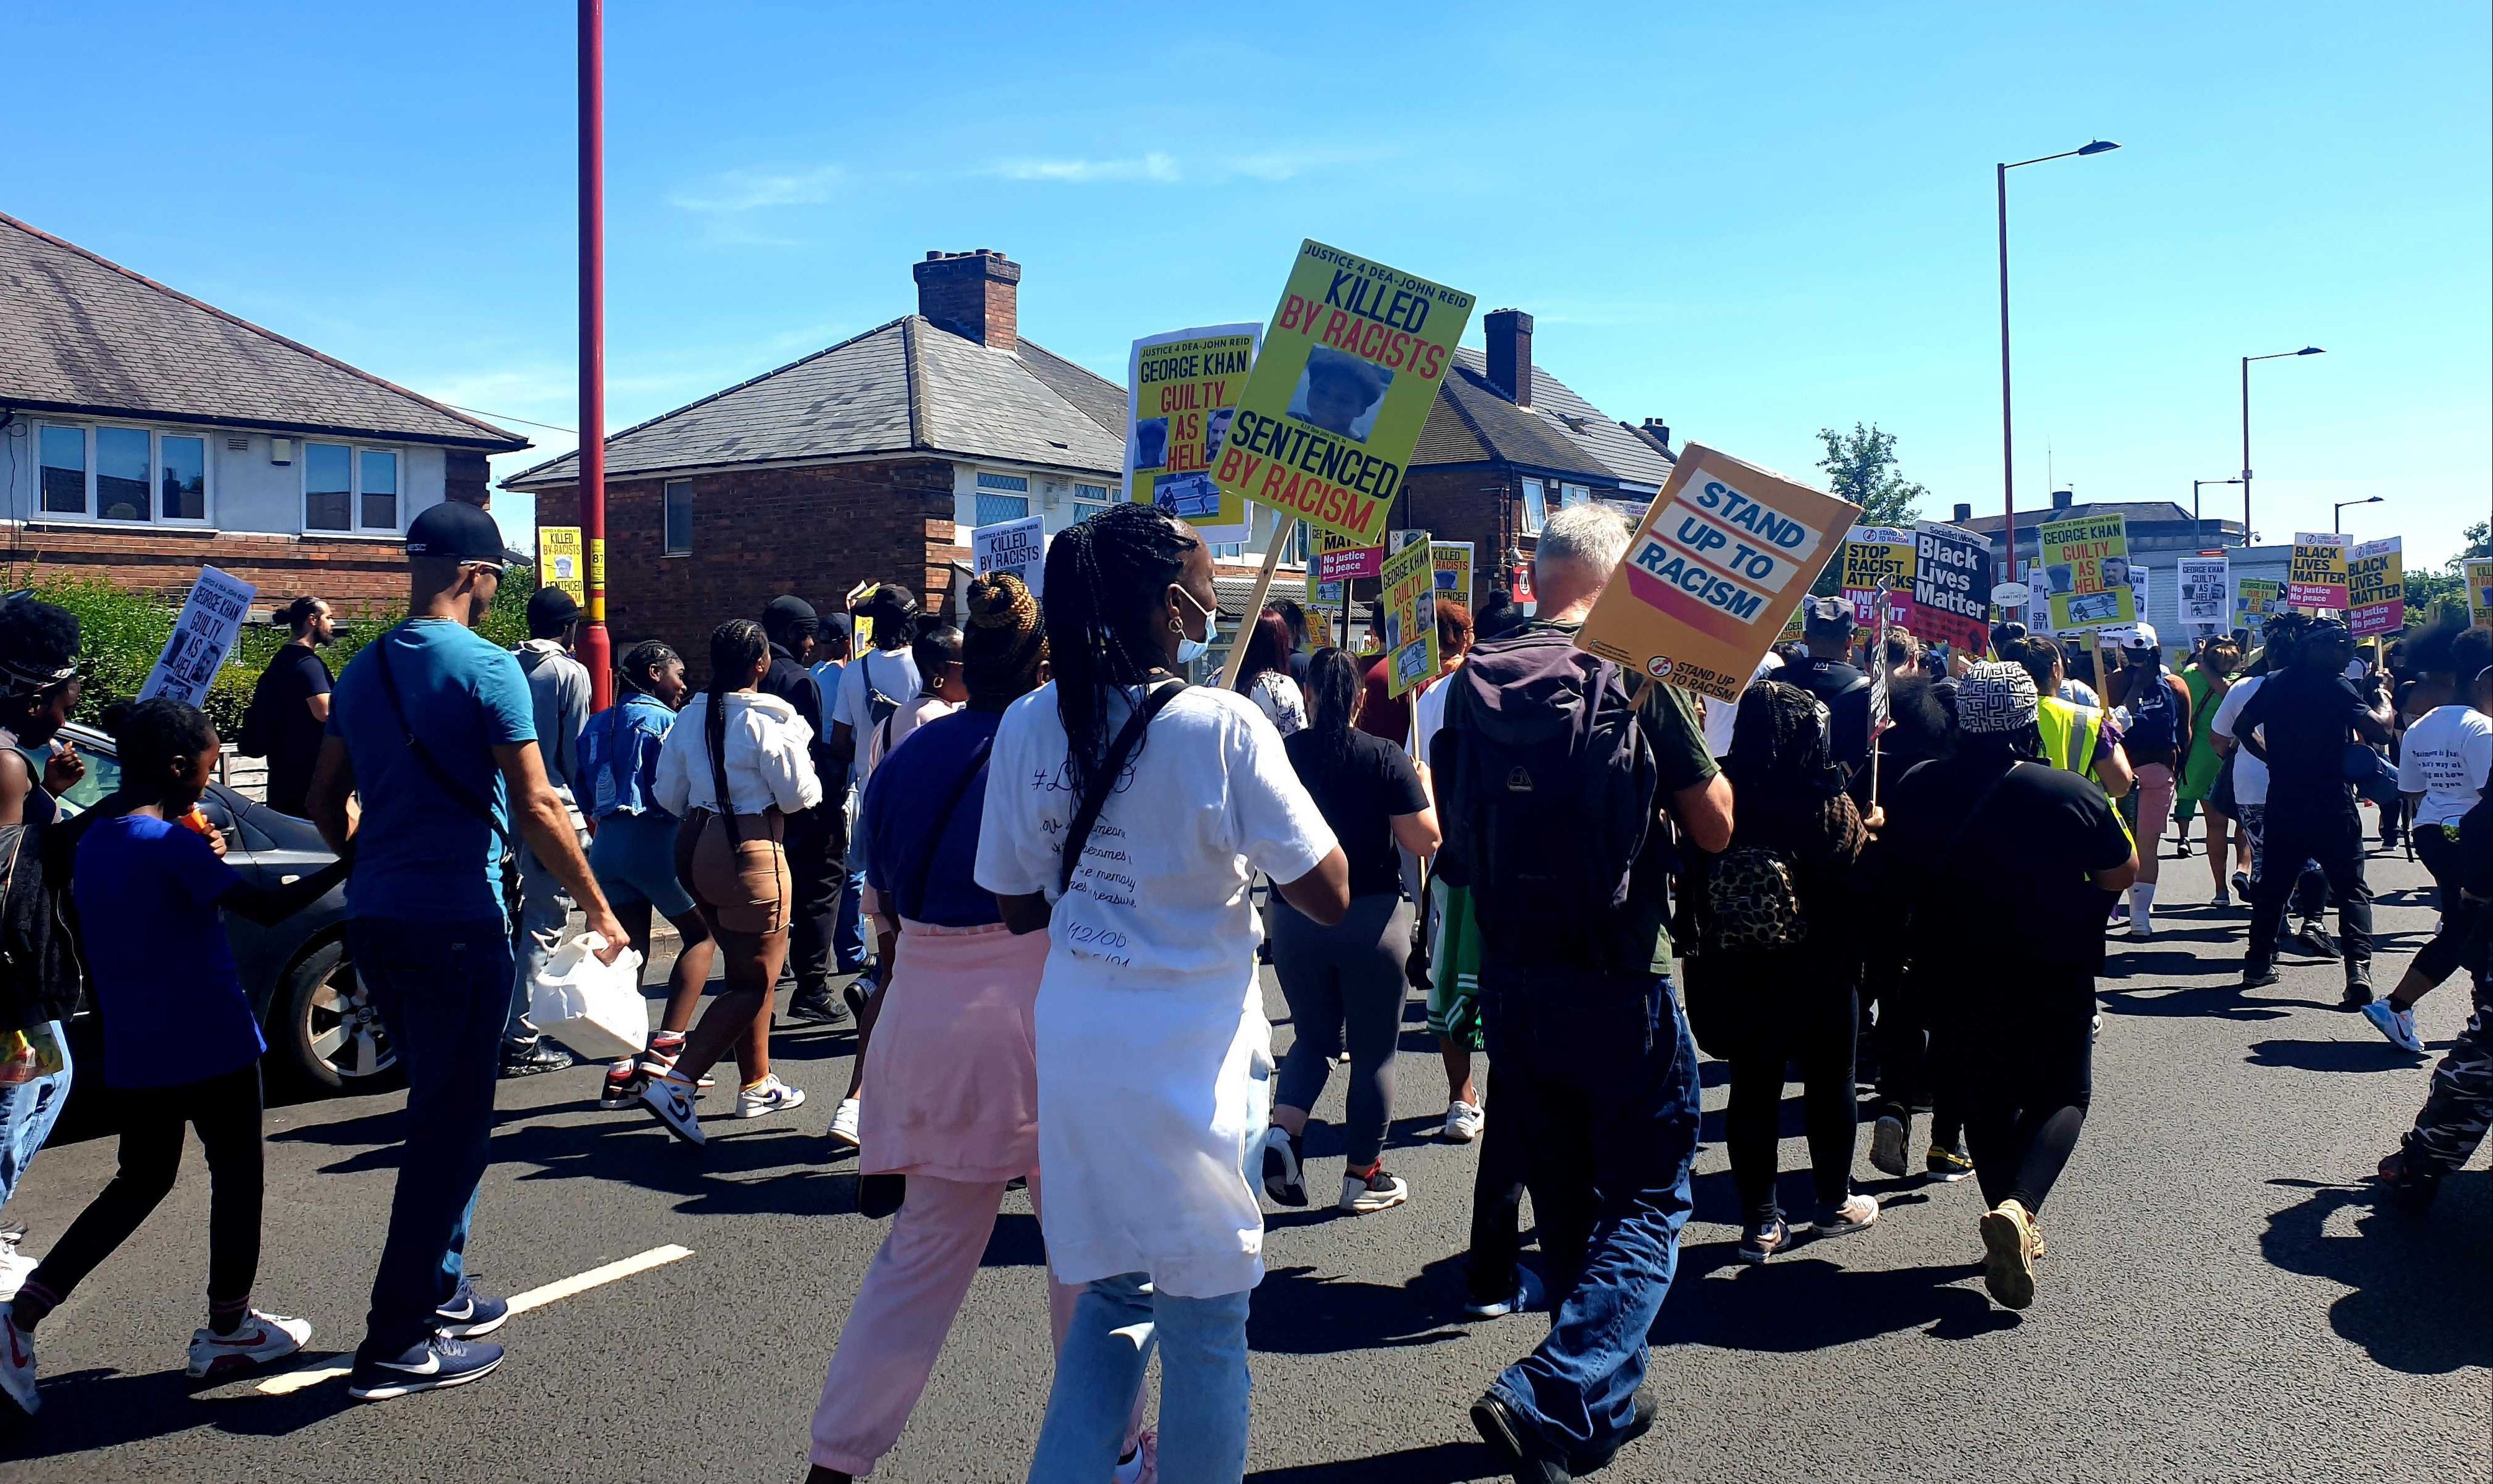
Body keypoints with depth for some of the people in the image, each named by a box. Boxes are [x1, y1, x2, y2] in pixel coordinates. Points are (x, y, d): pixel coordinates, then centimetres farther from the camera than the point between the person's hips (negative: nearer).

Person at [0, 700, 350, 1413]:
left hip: (131, 1051, 8)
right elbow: (266, 908, -24)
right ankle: (227, 1329, 18)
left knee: (140, 1181, 19)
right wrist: (349, 865, -19)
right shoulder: (172, 842, -17)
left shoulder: (95, 838, 8)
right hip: (209, 1043, -8)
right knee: (236, 1176, 8)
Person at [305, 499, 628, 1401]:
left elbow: (324, 801, 17)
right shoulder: (488, 668, -12)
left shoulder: (365, 669, 11)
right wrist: (599, 910, -7)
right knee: (452, 1127, 0)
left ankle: (440, 1291, 30)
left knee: (440, 1113, 21)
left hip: (376, 920, 8)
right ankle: (400, 1345, 5)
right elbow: (537, 809, -15)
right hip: (458, 923, -8)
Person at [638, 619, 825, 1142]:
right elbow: (799, 796, -10)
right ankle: (676, 1085, -12)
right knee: (756, 982, -1)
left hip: (695, 845, 8)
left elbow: (669, 795, 10)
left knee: (746, 968, 21)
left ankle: (757, 1084, 30)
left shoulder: (690, 716, 5)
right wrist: (799, 751, 8)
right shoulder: (767, 720, -16)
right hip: (750, 852, -8)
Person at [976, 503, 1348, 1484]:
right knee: (1204, 1316, 11)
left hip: (1074, 1051, 5)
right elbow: (1329, 896, -12)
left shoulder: (1031, 725, -1)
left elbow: (1019, 905, 7)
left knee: (1113, 1293, 22)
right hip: (1193, 1061, -5)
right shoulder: (1224, 727, -15)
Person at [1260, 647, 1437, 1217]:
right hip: (1373, 918, -2)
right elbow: (1425, 840, -9)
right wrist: (1422, 786, 6)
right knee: (1374, 1050, 11)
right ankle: (1363, 1177, 19)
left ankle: (1283, 1130, -5)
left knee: (1314, 1035, 20)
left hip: (1294, 919, 3)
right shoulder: (1386, 758, -9)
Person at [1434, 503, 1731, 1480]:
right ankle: (1549, 1401, -11)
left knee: (1566, 1200, 18)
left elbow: (1453, 835, 10)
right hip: (1619, 986, -5)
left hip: (1510, 978, 5)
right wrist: (1693, 723, 9)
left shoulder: (1471, 684, 1)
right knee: (1647, 1204, 5)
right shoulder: (1635, 681, -11)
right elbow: (1715, 826, -4)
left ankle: (1609, 1400, 31)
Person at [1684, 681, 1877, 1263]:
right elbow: (1860, 874, -8)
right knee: (1829, 1084, 16)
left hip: (1737, 975, 2)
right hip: (1821, 973, -2)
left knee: (1752, 1089, 10)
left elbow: (1693, 873, -4)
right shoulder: (1828, 805, -17)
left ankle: (1759, 1220, 16)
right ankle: (1835, 1203, 31)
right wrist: (1868, 827, 11)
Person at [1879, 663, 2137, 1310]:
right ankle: (2019, 1205, -14)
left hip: (1952, 977, 3)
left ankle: (2011, 1224, 22)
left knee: (1986, 1098, 19)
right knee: (2062, 1096, 10)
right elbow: (2121, 875, -2)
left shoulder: (1916, 789, -7)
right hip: (2052, 982, -3)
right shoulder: (2072, 795, -15)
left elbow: (1889, 872, 7)